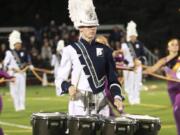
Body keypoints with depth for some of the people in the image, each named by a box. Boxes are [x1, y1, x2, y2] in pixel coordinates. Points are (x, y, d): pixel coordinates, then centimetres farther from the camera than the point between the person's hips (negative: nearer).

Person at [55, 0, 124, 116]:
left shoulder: (104, 50, 10)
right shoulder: (70, 50, 0)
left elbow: (112, 79, 11)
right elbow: (60, 80, 2)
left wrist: (117, 97, -6)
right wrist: (69, 87, -20)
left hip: (102, 104, 3)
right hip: (80, 104, -3)